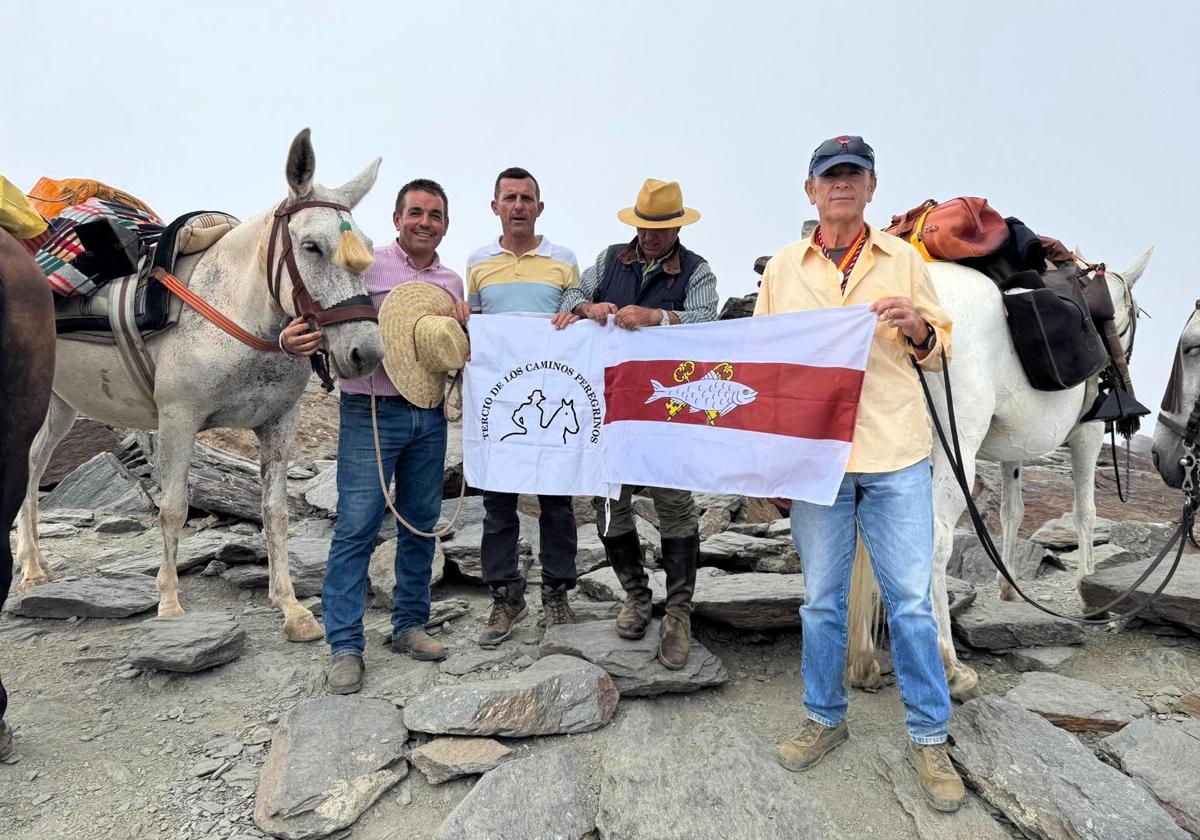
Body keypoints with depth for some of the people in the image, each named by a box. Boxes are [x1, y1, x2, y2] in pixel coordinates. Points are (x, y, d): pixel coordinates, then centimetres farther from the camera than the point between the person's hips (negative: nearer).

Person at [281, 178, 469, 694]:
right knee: (356, 528, -4)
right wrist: (291, 341, -31)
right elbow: (322, 323, -10)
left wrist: (465, 331, -1)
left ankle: (409, 625, 26)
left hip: (430, 415, 6)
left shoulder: (453, 282, 13)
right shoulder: (365, 267, -3)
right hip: (372, 414, -5)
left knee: (421, 526, 11)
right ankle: (345, 646, 6)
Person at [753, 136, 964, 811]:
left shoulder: (904, 260, 6)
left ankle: (930, 738, 21)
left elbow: (939, 354, 10)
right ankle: (826, 719, 31)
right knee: (823, 599, 12)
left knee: (911, 600, 4)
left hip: (897, 456, -1)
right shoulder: (783, 269, 7)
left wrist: (918, 330, -13)